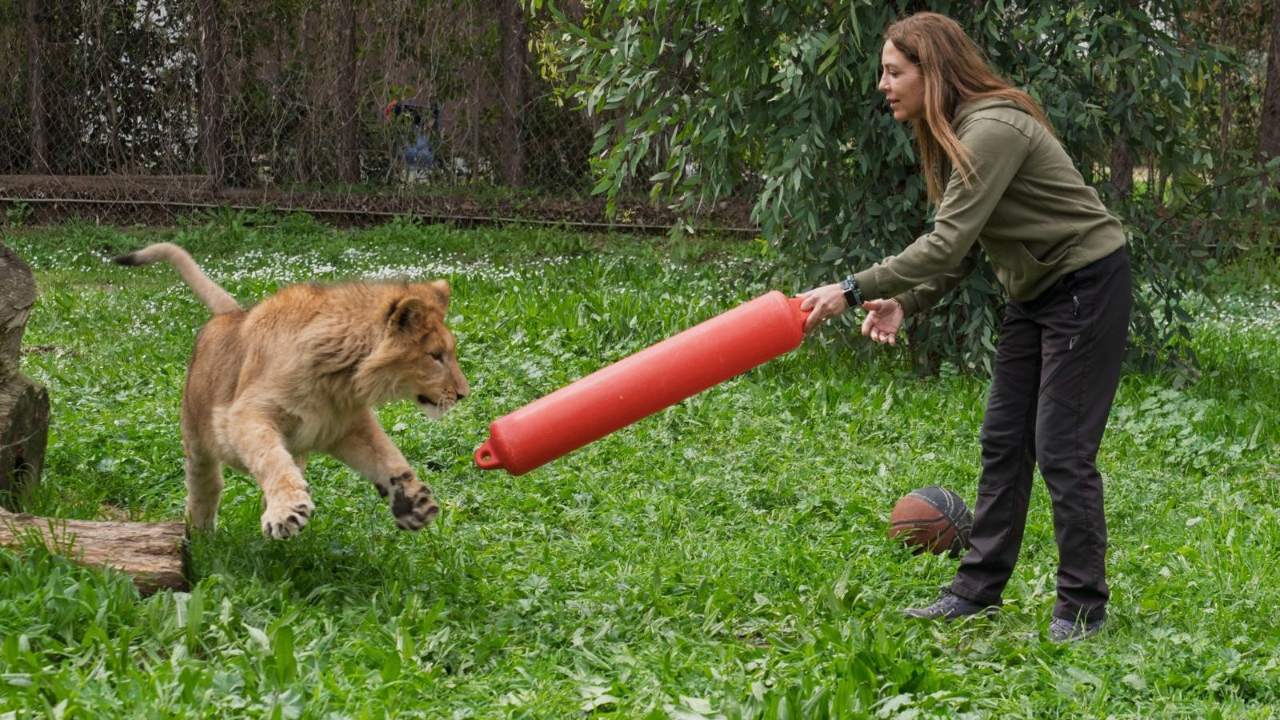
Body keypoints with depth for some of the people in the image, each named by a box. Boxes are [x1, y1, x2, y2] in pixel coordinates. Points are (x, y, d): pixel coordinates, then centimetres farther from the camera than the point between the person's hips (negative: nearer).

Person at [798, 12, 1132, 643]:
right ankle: (978, 587, 15)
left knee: (1062, 448, -8)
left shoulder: (992, 130, -25)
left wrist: (852, 290, -32)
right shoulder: (952, 135, 7)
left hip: (1087, 284, -10)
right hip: (1035, 291, 10)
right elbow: (960, 248, 8)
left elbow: (949, 243, -32)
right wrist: (903, 304, -7)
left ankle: (1081, 609, 2)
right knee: (1003, 440, 9)